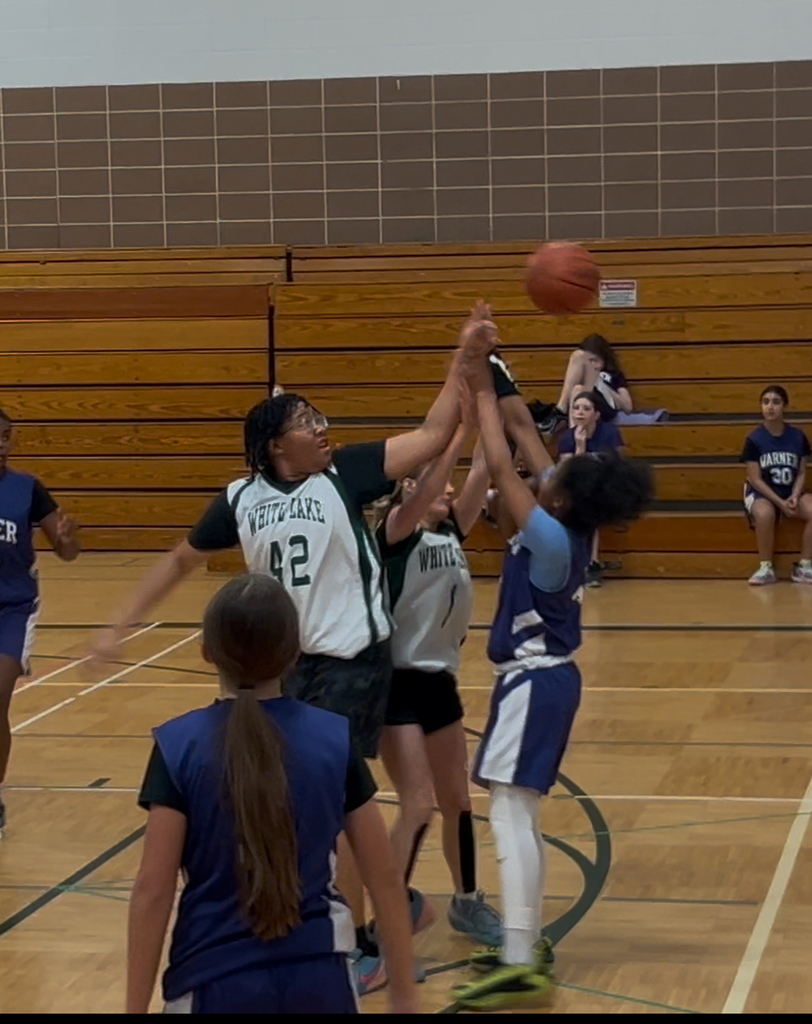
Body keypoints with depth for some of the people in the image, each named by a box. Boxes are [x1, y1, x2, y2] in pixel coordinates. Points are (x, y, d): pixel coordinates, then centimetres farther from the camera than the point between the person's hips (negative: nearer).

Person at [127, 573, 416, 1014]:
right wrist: (403, 996, 10)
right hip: (318, 979, 2)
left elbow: (152, 890, -10)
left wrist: (136, 1008, -3)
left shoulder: (178, 746, -9)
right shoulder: (334, 738, -3)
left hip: (215, 983, -2)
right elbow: (385, 877, 1)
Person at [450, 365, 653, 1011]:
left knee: (510, 813, -13)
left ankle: (521, 968, -19)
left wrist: (483, 394, -10)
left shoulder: (552, 538, -19)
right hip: (548, 676, 10)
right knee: (521, 813, 16)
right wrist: (494, 393, 10)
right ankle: (527, 946, 23)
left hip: (532, 681, -10)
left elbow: (503, 468, -20)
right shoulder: (573, 532, 4)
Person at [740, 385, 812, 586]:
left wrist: (795, 496, -15)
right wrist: (781, 503, -18)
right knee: (764, 514, -39)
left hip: (791, 493, 3)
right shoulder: (754, 439, -8)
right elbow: (755, 479, -9)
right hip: (762, 493, -3)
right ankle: (765, 568, -19)